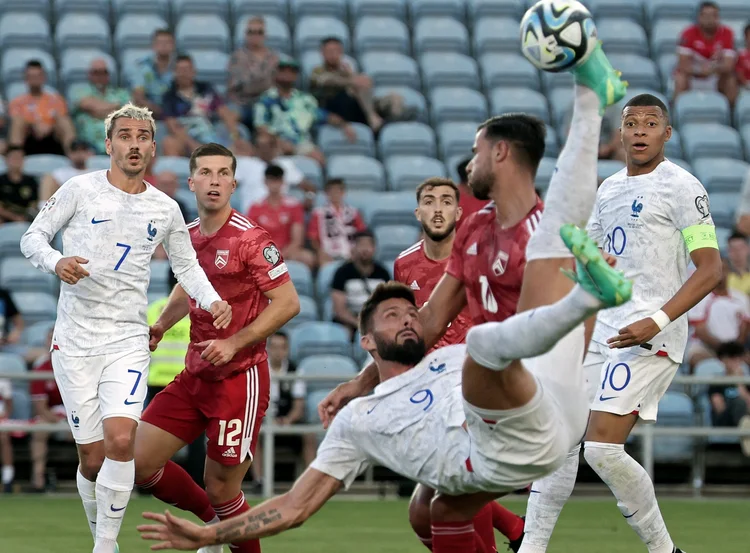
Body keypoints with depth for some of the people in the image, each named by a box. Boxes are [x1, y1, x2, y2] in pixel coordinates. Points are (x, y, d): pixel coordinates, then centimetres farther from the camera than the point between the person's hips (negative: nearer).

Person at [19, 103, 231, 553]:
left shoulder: (166, 210, 8)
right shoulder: (81, 190, 0)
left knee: (121, 440, -19)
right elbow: (33, 237, 3)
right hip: (75, 341, -1)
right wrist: (56, 262, -18)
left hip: (128, 342, 1)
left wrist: (212, 301, 1)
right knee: (93, 458, -2)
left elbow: (187, 266, 20)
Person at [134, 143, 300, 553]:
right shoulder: (188, 235, 7)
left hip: (240, 378, -7)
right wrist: (160, 326, 12)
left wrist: (233, 343, -21)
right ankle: (213, 520, 25)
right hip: (195, 376, 7)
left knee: (221, 489, -4)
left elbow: (288, 303, -15)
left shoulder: (250, 240, -14)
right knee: (138, 461, 3)